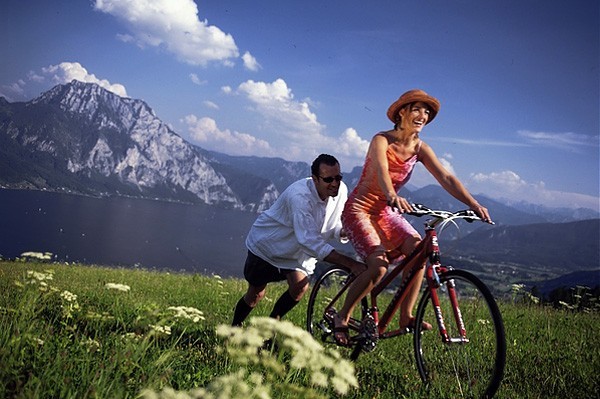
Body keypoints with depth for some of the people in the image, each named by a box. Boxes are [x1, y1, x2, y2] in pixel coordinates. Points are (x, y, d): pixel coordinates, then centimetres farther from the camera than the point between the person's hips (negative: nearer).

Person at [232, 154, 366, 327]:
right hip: (266, 243, -5)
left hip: (297, 251, 5)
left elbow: (334, 225, -6)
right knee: (256, 295, 6)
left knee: (300, 286, -17)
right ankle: (234, 327, 34)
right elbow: (311, 241, -46)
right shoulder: (300, 196, -40)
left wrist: (345, 232, -32)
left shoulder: (341, 191, -19)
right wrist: (351, 264, -51)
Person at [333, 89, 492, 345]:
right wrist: (392, 196, -57)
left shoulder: (420, 148, 0)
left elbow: (446, 178, -11)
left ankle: (406, 316, -9)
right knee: (378, 267, -23)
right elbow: (381, 171, -36)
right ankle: (341, 318, -4)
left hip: (386, 212, 6)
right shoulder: (382, 140, -16)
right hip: (359, 209, -6)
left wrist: (473, 204, -25)